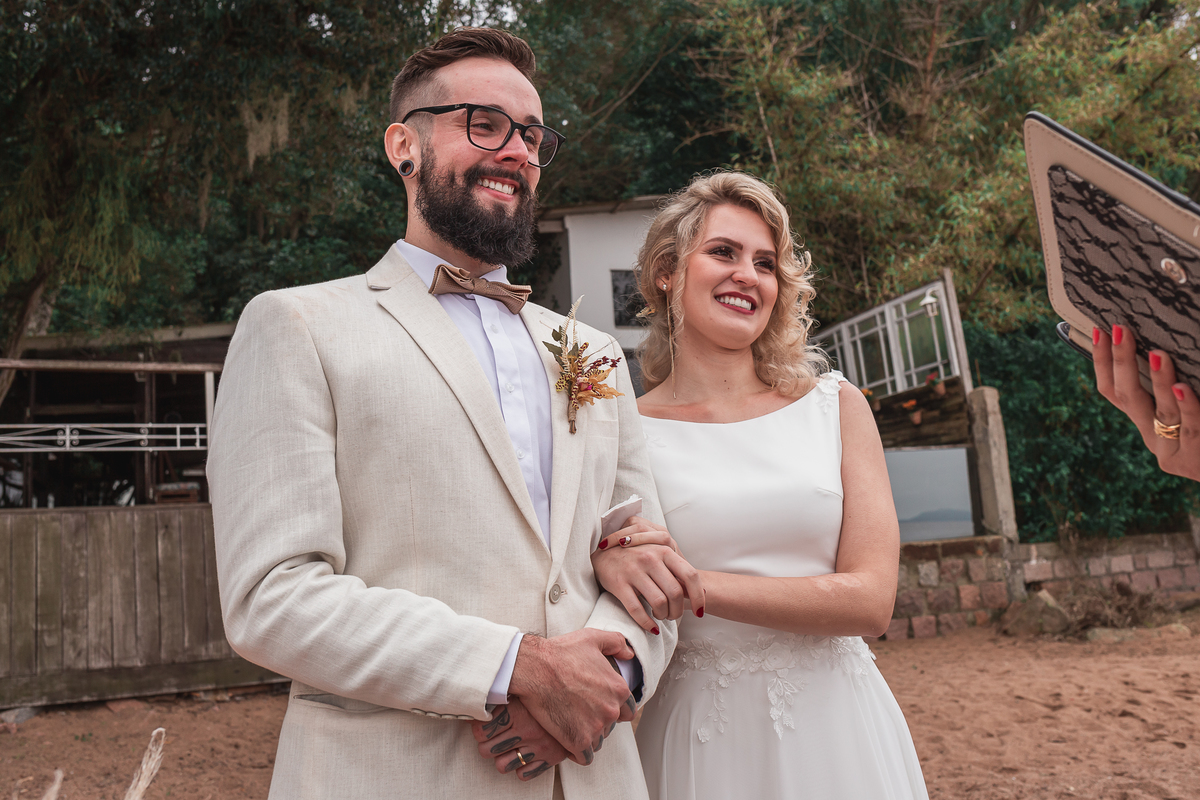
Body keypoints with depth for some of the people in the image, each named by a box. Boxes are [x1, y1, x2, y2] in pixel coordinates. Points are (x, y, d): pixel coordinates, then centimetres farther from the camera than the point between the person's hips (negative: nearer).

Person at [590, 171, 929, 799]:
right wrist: (605, 561, -23)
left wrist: (693, 585, -18)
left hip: (830, 727, 2)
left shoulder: (835, 406, -1)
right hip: (695, 735, -1)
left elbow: (869, 600, -9)